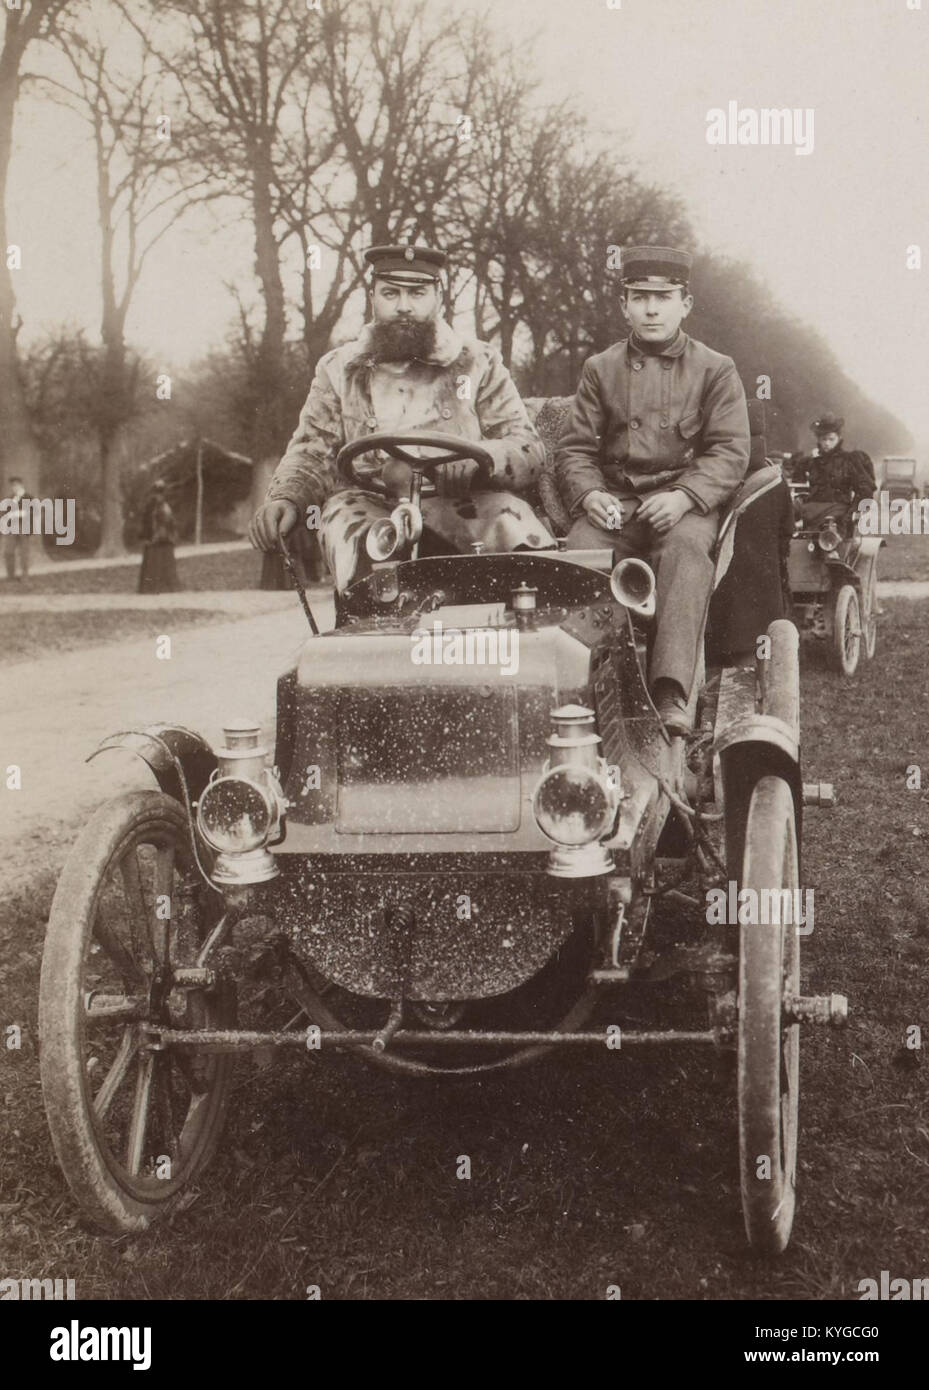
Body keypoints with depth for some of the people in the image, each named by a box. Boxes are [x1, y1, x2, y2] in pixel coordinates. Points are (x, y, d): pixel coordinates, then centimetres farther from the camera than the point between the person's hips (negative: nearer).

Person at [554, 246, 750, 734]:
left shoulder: (715, 369, 11)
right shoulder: (600, 369, 17)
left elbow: (730, 451, 1)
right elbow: (574, 449, 12)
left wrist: (685, 496, -17)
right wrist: (589, 494, -10)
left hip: (683, 504, -2)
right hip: (613, 503, 2)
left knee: (687, 546, -37)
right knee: (580, 553, -31)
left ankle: (672, 692, -45)